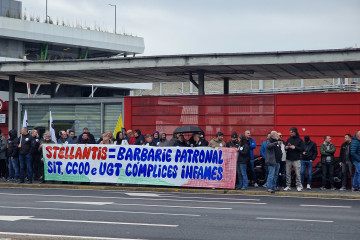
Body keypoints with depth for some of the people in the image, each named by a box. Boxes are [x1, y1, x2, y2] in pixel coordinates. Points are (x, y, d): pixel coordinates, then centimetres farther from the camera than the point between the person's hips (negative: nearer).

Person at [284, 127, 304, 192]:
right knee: (288, 173, 4)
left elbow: (302, 149, -6)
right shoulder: (288, 139, 12)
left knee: (297, 174, -4)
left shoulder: (300, 140, 0)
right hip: (288, 159, 4)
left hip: (296, 160, -4)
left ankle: (299, 186, 2)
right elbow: (285, 146, 17)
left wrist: (295, 147, -17)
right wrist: (286, 147, -6)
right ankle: (288, 186, 11)